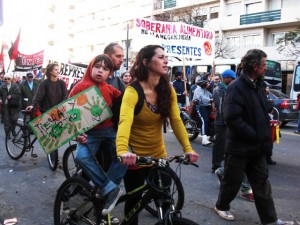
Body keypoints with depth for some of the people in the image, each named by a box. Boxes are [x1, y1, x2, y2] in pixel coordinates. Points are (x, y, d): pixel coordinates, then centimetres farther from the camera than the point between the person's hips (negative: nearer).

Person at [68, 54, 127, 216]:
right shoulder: (80, 87, -5)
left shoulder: (110, 89, 5)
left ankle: (105, 189, -7)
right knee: (82, 157, -27)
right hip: (90, 132, -2)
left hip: (110, 129, 2)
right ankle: (111, 189, -20)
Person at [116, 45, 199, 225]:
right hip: (136, 157, -4)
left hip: (159, 155, 5)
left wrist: (188, 148, -23)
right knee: (134, 201, 11)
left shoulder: (168, 89, -4)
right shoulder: (133, 92, -20)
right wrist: (122, 150, -54)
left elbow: (176, 121, -10)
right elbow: (125, 122, -36)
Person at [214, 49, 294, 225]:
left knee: (262, 182, 13)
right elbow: (232, 118, -26)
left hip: (257, 145, 8)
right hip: (239, 146, -7)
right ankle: (222, 206, 33)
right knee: (233, 180, 10)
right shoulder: (237, 87, -18)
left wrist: (265, 135, 5)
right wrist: (254, 135, -19)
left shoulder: (259, 85, 9)